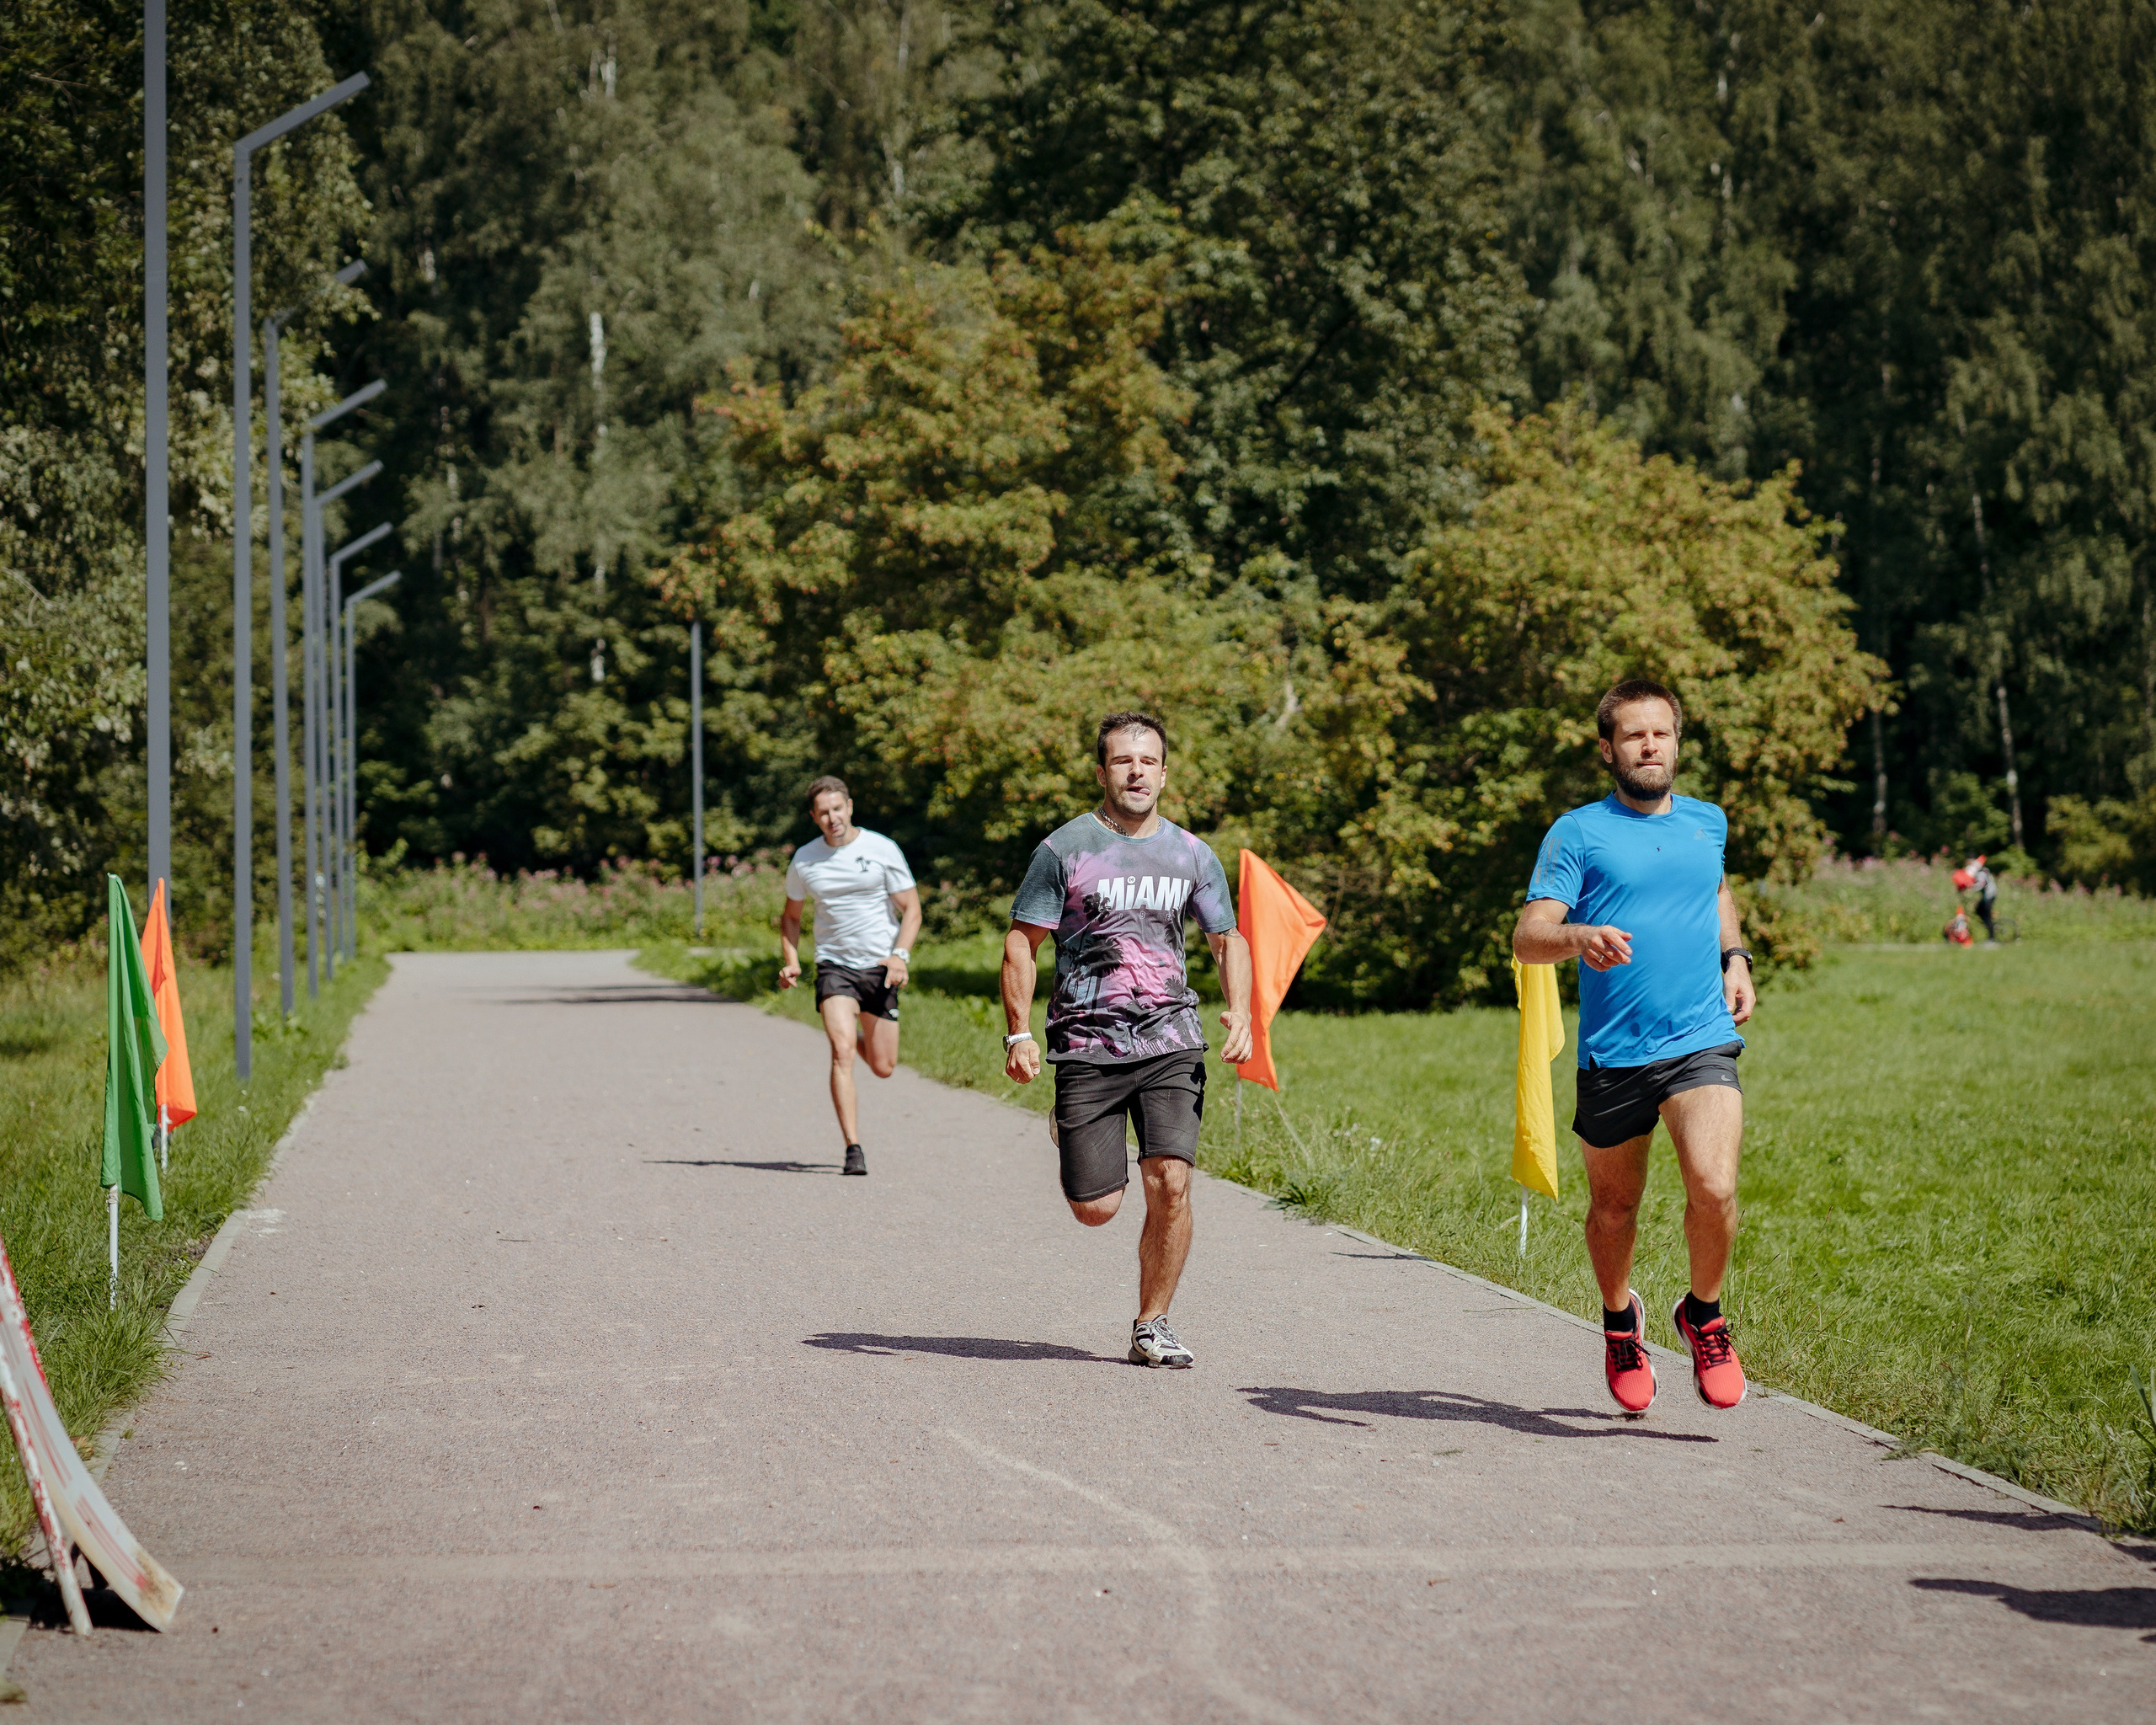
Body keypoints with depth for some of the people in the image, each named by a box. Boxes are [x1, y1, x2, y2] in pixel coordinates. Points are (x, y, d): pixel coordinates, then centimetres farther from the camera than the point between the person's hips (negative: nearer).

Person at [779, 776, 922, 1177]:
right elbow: (791, 916, 18)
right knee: (841, 1052, -20)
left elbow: (912, 908, -2)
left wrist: (900, 955, -18)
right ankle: (853, 1148, -20)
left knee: (883, 1068, 6)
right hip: (834, 964, 0)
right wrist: (790, 961, 2)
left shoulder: (882, 850, -4)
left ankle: (862, 1037, 43)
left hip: (879, 966, 0)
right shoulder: (804, 860, 3)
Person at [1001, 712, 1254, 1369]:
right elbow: (1021, 941, 0)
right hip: (1086, 1046, -2)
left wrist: (1239, 1012, 1)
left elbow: (1227, 941, 19)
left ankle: (1152, 1325, 4)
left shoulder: (1191, 856, 9)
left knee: (1171, 1184, -14)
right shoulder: (1065, 850, -1)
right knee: (1096, 1208, -3)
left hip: (1170, 1043, 2)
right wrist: (1019, 1033, -10)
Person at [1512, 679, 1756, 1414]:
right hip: (1611, 1053, -1)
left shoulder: (1708, 822, 12)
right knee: (1614, 1207, 12)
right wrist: (1579, 937, -29)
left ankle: (1704, 1314, 9)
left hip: (1702, 1042, 1)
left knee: (1714, 1188, -19)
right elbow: (1528, 938, -8)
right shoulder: (1578, 833, -1)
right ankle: (1620, 1318, 42)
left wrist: (1735, 958, 18)